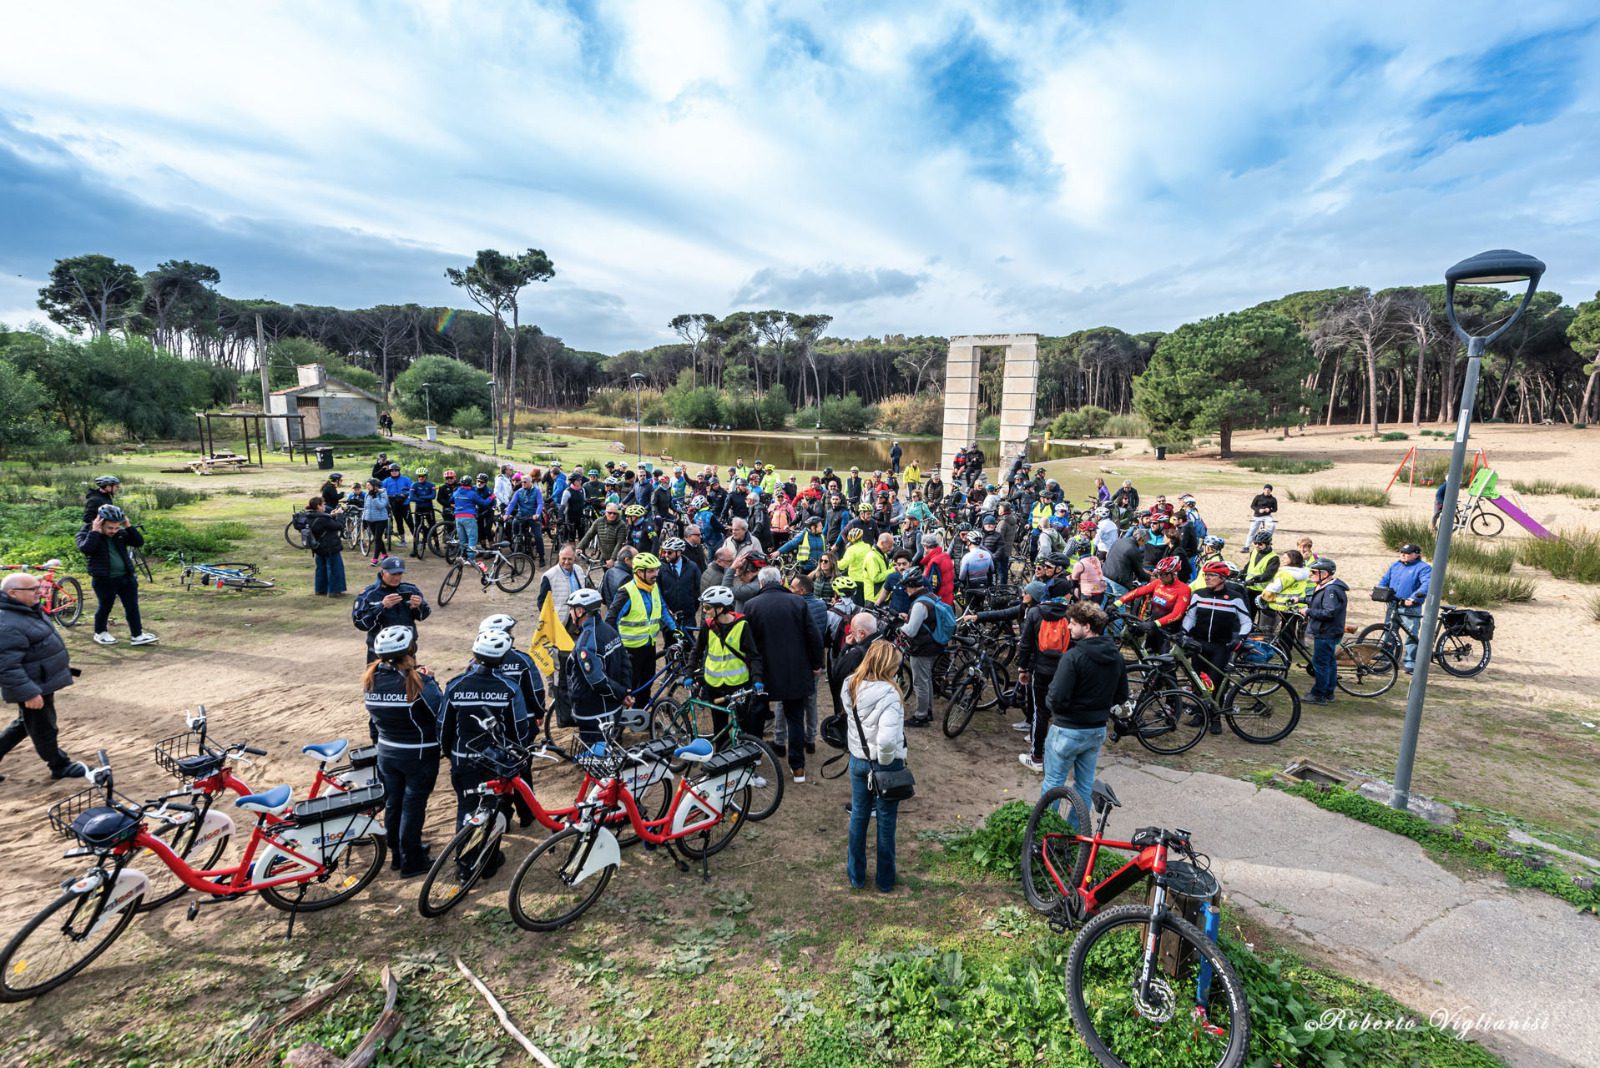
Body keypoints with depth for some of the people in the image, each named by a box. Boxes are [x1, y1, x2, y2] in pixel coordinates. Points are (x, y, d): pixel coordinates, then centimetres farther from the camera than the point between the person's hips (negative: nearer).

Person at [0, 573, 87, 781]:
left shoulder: (27, 610, 5)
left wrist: (63, 661, 25)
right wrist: (28, 693, -27)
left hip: (42, 682, 10)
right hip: (35, 687, -10)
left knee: (24, 725, 24)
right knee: (43, 728, 9)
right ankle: (60, 766, 24)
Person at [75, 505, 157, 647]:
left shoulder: (120, 533, 6)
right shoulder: (86, 534, -6)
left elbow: (139, 542, -1)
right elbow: (85, 549, -26)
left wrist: (128, 526, -8)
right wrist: (95, 531, -22)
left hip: (126, 577, 4)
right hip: (104, 580, -4)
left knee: (132, 607, 5)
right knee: (105, 607, 11)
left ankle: (137, 635, 10)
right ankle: (100, 633, 32)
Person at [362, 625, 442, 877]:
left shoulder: (371, 680, -5)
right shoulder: (419, 682, -25)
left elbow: (373, 719, 7)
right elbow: (441, 715, -18)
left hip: (386, 753, 6)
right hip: (419, 756, -6)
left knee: (392, 803, 19)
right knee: (413, 807, 7)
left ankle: (397, 854, 36)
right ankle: (411, 862, 19)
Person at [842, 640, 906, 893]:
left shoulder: (850, 687, -7)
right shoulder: (888, 694, -28)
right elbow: (887, 740, -36)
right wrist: (885, 762, -19)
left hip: (857, 760, 5)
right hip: (884, 764, -5)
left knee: (858, 816, 20)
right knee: (886, 822, 14)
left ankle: (856, 876, 35)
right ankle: (884, 881, 30)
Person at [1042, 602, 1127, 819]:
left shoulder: (1073, 656, -24)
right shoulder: (1116, 657, 0)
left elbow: (1057, 699, -26)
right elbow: (1121, 696, 10)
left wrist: (1049, 703, -5)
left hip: (1068, 731, -7)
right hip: (1098, 730, 7)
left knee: (1053, 782, 9)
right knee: (1085, 783, 19)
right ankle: (1077, 832, 30)